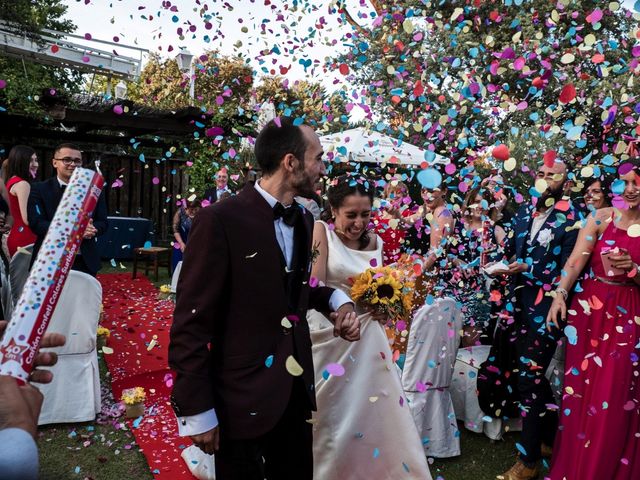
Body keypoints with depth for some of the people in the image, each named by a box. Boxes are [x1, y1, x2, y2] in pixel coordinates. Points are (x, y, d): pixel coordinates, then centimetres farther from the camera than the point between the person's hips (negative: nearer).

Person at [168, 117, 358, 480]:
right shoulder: (221, 220, -18)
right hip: (243, 397, -6)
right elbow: (191, 323, -15)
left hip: (297, 389, 7)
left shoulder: (304, 220, 4)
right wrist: (196, 410, -12)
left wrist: (336, 300, -3)